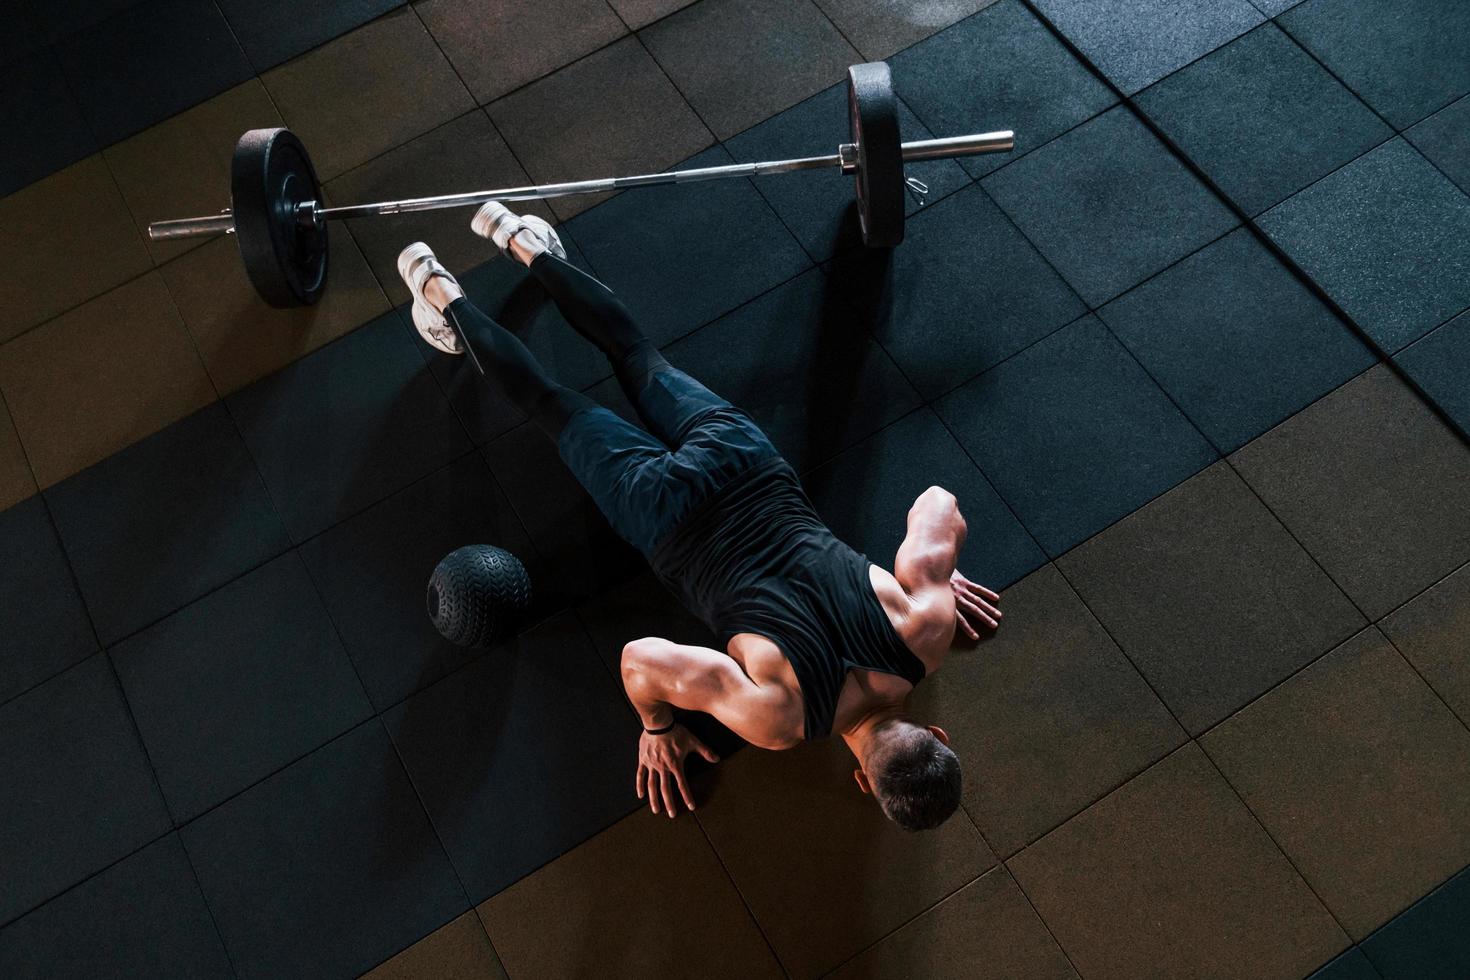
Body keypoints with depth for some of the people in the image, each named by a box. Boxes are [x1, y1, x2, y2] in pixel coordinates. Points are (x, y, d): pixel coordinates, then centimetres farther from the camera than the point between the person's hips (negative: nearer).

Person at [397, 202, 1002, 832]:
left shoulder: (931, 625, -22)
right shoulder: (779, 721, -32)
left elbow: (938, 503, -9)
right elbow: (643, 658, -29)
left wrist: (942, 577, 8)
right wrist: (658, 733, -10)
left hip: (746, 460, 3)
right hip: (672, 519, -3)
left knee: (640, 358, 28)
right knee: (554, 407, 22)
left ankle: (524, 242, 44)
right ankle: (443, 295, 41)